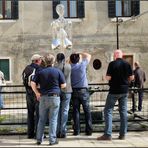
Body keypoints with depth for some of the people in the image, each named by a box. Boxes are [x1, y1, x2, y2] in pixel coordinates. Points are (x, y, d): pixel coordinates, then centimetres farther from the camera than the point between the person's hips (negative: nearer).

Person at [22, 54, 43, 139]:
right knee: (38, 114, 0)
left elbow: (24, 82, 13)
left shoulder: (26, 69, 9)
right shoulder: (39, 69, -13)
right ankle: (38, 133, 2)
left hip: (29, 94, 7)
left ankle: (30, 133, 19)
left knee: (30, 113, 14)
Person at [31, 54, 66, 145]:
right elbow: (63, 85, -1)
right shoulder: (58, 71, -2)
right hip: (54, 97, -2)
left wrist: (37, 93, 8)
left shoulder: (41, 72, 3)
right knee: (53, 119, 4)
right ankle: (52, 140, 6)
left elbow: (33, 83, -2)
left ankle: (39, 139, 16)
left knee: (42, 119, 11)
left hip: (43, 97, 2)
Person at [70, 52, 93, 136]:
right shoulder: (83, 64, -3)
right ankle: (89, 130, 5)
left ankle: (76, 130, 4)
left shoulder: (70, 67, -1)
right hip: (84, 90, -1)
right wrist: (80, 54, 15)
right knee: (87, 111, 4)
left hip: (74, 91, 1)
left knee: (76, 111, 5)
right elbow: (89, 55, 11)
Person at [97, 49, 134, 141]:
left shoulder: (112, 64, -10)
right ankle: (123, 134, 12)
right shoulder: (127, 64, 2)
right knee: (123, 111, 10)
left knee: (108, 111, 1)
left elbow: (108, 77, -13)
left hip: (114, 90, -4)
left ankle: (108, 134, -5)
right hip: (124, 90, 5)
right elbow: (132, 77, 5)